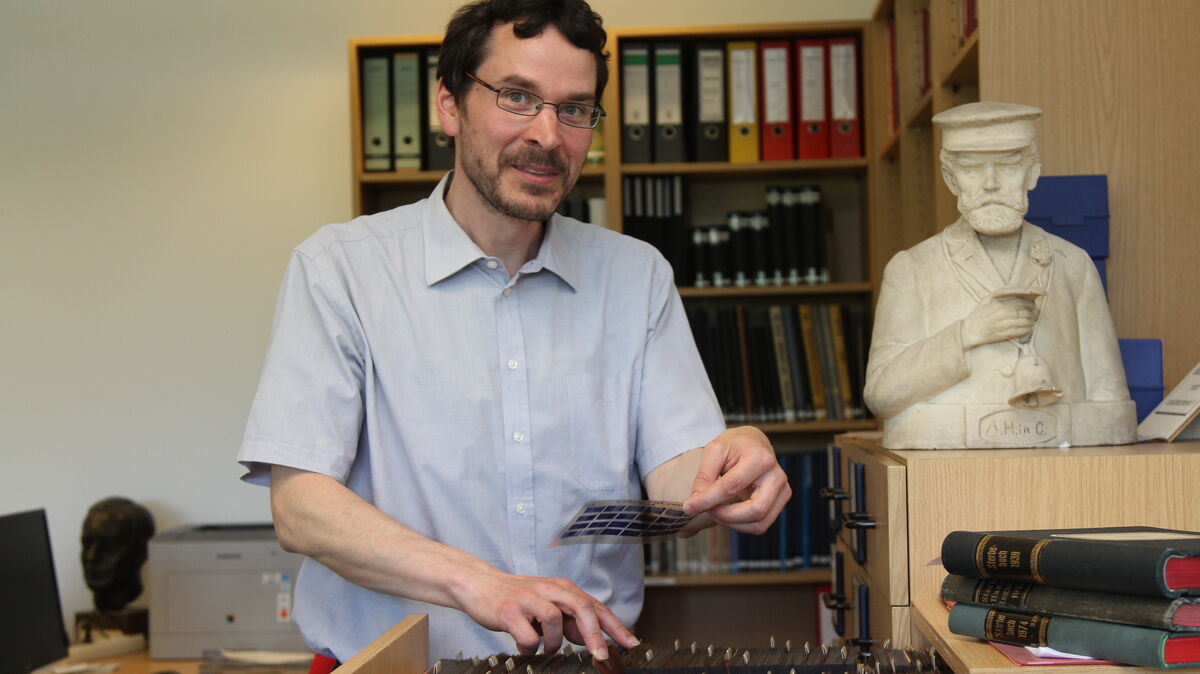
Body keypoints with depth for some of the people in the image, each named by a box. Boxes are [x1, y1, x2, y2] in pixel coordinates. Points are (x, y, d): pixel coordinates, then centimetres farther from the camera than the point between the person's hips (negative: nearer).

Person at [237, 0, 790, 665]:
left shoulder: (637, 275, 9)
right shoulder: (337, 267, -2)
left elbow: (671, 477, 1)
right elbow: (299, 504, -10)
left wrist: (723, 473, -24)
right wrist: (475, 583, -25)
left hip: (591, 656, 3)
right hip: (393, 662, -2)